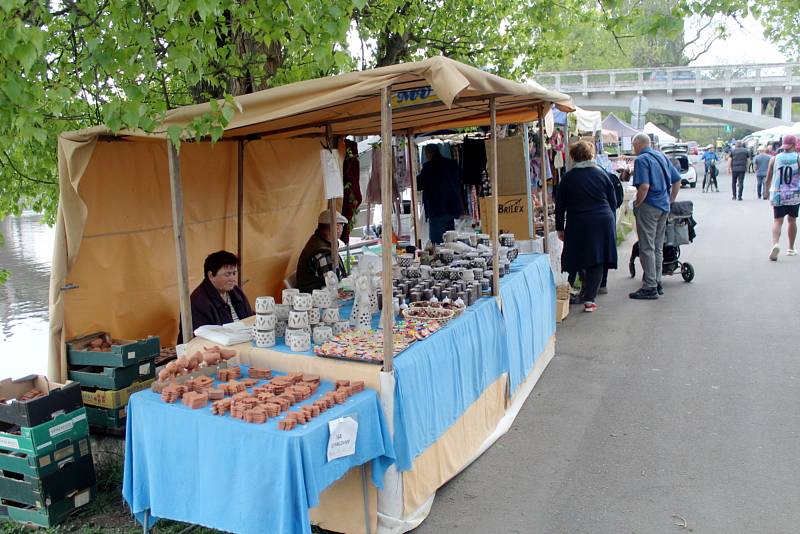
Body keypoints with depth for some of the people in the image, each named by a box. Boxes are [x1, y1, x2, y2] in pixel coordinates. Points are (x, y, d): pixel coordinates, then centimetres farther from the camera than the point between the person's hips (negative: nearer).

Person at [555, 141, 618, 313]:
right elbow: (613, 202, 8)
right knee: (597, 262, 4)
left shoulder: (568, 178, 0)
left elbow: (560, 206, 2)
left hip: (578, 225, -1)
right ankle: (589, 299, 1)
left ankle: (585, 291, 26)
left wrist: (560, 228, 11)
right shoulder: (601, 174, 3)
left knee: (581, 259, 16)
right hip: (602, 223, 1)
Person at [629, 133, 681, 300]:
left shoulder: (642, 159, -12)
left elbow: (644, 186, -24)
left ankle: (650, 288, -3)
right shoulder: (662, 156, 13)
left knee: (647, 248, -4)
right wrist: (671, 200, 20)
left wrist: (636, 204, -12)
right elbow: (677, 180, 16)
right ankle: (657, 283, 21)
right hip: (664, 207, 8)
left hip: (649, 206, -8)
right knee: (658, 247, 15)